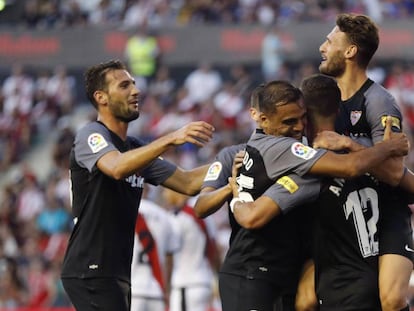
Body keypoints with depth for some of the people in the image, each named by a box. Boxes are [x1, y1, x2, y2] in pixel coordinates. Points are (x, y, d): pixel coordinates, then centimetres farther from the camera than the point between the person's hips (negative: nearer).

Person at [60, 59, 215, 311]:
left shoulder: (136, 149, 19)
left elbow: (187, 183, 16)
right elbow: (117, 167, -30)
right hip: (90, 272, -9)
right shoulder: (92, 135, -8)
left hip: (117, 273, 9)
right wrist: (171, 139, -38)